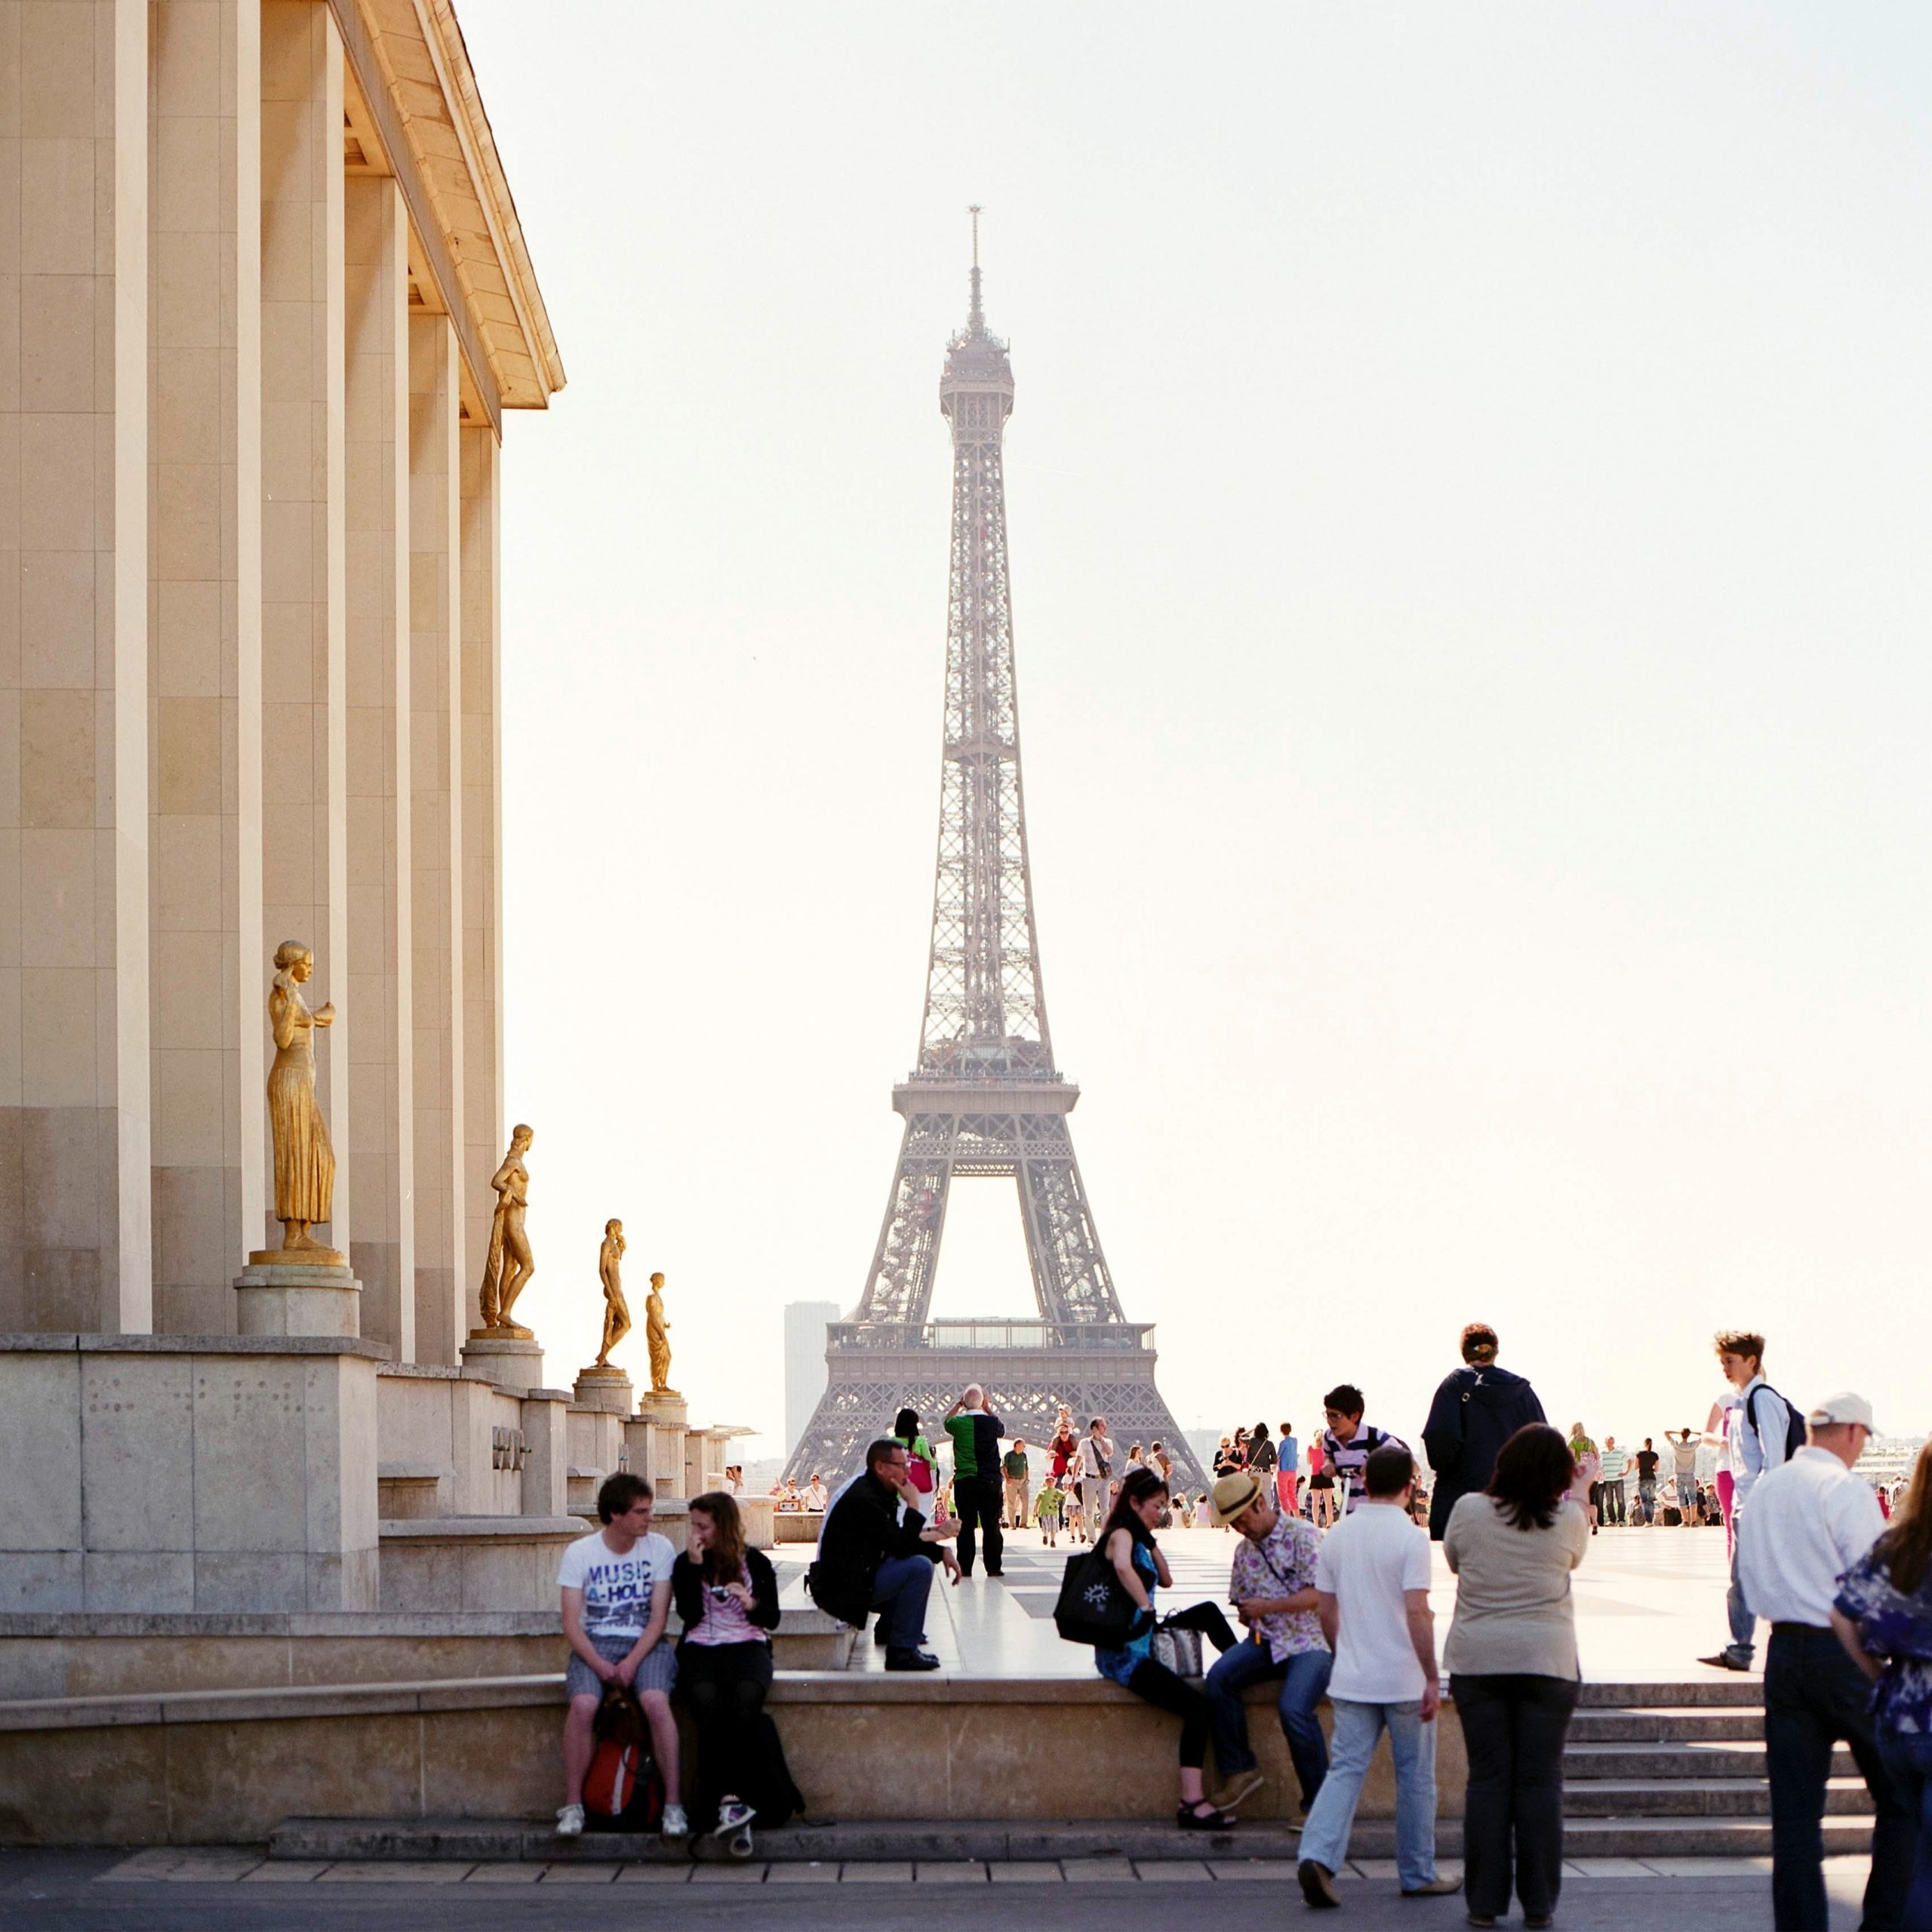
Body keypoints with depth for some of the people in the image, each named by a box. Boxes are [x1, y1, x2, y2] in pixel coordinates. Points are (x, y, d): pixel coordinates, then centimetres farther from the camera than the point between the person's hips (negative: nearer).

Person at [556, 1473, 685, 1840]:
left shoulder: (659, 1548, 2)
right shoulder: (580, 1553, 0)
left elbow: (659, 1617, -2)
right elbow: (571, 1624, -4)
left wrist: (632, 1662, -16)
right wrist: (600, 1664, -19)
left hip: (645, 1643, 0)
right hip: (594, 1644, 0)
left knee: (656, 1701, -31)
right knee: (583, 1704, -30)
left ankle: (673, 1804, -23)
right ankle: (573, 1806, -19)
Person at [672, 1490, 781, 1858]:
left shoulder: (756, 1563, 12)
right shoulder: (685, 1564, 13)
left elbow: (772, 1619, 10)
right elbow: (689, 1613, -1)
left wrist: (752, 1604, -10)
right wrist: (694, 1565, -5)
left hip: (747, 1645, 0)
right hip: (700, 1648, 1)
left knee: (745, 1699, -34)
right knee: (706, 1701, -34)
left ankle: (731, 1803, -37)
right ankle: (730, 1801, -41)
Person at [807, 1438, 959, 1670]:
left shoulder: (874, 1491, 11)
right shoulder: (863, 1499, -21)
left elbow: (900, 1542, 14)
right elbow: (901, 1545, -24)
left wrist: (941, 1551, 1)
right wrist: (913, 1505, -13)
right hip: (842, 1590, -11)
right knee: (920, 1567, -21)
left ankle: (889, 1626, 26)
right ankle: (902, 1651, -19)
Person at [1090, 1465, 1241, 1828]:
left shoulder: (1138, 1538, 17)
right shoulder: (1121, 1535, -12)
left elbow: (1165, 1580, 20)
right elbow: (1123, 1567, -36)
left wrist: (1151, 1541, 9)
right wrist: (1146, 1608, -29)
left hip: (1144, 1644, 10)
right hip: (1124, 1654, -10)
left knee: (1208, 1613, 16)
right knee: (1197, 1704, -21)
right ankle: (1191, 1803, -26)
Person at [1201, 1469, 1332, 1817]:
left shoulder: (1301, 1535, -7)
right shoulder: (1244, 1550, 15)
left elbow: (1318, 1594, -15)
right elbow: (1241, 1602, 24)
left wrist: (1267, 1607, -17)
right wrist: (1248, 1616, 1)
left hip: (1311, 1641, -6)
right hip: (1266, 1641, 6)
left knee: (1293, 1708, -30)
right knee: (1219, 1678, -21)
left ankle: (1318, 1800, -14)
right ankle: (1240, 1770, -9)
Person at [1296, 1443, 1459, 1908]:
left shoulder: (1337, 1535, 5)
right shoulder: (1410, 1537, -12)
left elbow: (1325, 1609, 11)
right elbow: (1417, 1613, -18)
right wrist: (1432, 1679, -14)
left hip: (1351, 1679, 4)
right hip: (1404, 1679, -4)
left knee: (1345, 1769, 3)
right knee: (1415, 1777, 9)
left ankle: (1318, 1856, -16)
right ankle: (1418, 1876, 16)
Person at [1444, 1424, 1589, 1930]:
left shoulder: (1468, 1511, -5)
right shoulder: (1569, 1521, -6)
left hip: (1477, 1660, 1)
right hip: (1547, 1661, -1)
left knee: (1488, 1779, 5)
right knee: (1541, 1781, 5)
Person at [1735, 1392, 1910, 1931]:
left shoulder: (1763, 1489, 9)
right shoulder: (1848, 1490, -11)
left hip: (1784, 1649, 6)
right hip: (1845, 1654, -6)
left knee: (1794, 1809, 7)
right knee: (1901, 1797, 5)